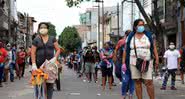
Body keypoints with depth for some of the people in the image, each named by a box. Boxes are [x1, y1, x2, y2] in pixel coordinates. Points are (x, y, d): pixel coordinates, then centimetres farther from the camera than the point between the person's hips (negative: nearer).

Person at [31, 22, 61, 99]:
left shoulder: (52, 39, 10)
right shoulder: (36, 40, 5)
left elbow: (58, 50, 10)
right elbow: (33, 53, 0)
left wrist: (55, 58, -7)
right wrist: (33, 64, -10)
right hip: (39, 65, -1)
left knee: (50, 83, -2)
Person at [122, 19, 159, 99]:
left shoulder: (148, 35, 7)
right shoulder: (130, 37, 6)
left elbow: (154, 48, 6)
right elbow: (125, 50, 7)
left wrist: (157, 59, -3)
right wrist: (124, 62, 1)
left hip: (147, 62, -1)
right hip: (134, 63, 1)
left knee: (149, 82, -9)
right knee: (137, 82, 3)